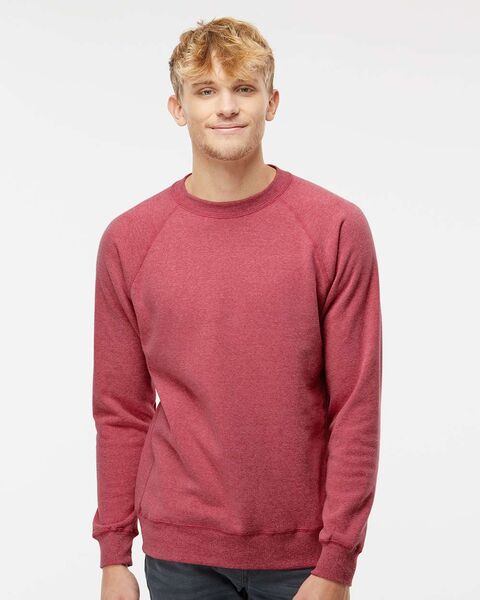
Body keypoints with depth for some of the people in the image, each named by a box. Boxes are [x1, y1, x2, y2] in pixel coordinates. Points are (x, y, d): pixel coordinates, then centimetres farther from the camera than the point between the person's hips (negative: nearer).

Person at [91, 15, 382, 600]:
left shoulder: (337, 229, -6)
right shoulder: (127, 240, -1)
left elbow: (355, 408, -6)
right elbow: (120, 412, 4)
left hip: (302, 552, -1)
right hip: (180, 553, 2)